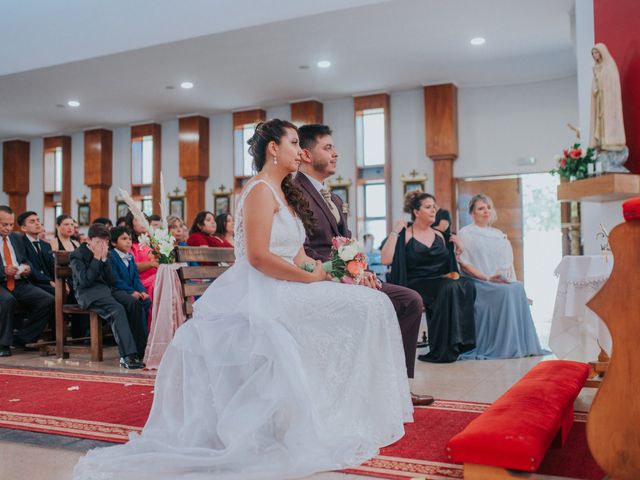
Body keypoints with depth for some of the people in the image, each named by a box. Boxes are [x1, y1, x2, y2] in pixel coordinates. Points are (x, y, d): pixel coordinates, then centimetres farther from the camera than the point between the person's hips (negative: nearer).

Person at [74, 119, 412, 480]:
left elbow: (296, 252, 14)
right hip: (260, 294, -10)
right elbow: (258, 256, -21)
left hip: (282, 291, 10)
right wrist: (310, 279, -14)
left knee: (368, 304, 1)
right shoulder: (261, 190, -10)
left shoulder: (284, 193, 21)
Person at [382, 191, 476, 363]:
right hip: (416, 284, -5)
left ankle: (458, 342, -22)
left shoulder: (439, 236, 19)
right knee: (449, 288, -33)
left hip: (440, 281, 5)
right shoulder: (405, 235, 2)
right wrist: (395, 232, -11)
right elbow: (386, 260, -13)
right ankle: (442, 351, -27)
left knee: (467, 285, -26)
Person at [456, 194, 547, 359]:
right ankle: (503, 347, -28)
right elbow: (464, 264, -5)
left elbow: (509, 260, 17)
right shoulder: (465, 233, 5)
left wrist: (509, 275, -6)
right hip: (479, 283, -5)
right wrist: (487, 278, -15)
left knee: (518, 288, -27)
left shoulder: (499, 234, 22)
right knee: (505, 291, -32)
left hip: (502, 282, 5)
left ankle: (521, 344, -23)